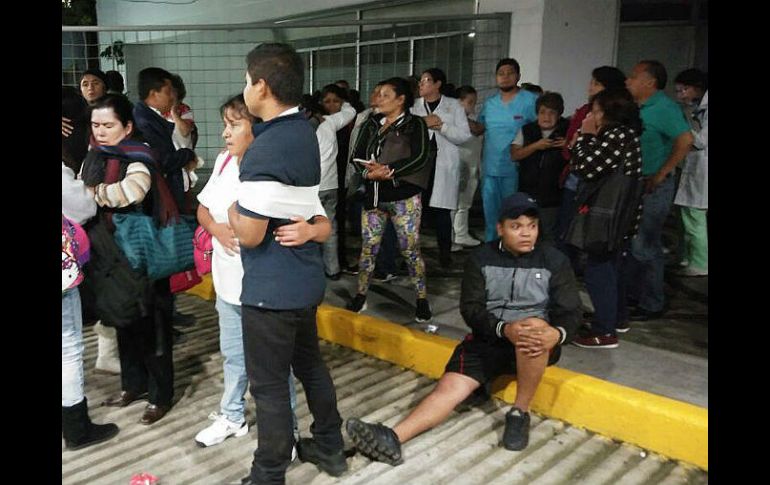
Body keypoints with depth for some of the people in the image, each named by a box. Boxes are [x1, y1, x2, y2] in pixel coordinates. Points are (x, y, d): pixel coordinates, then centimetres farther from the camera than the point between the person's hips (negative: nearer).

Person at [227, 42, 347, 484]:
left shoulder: (265, 149, -23)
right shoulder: (306, 133, 7)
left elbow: (249, 234, -22)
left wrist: (232, 205, -3)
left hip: (271, 290, -9)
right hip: (306, 280, 9)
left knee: (269, 384, 5)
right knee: (310, 363, 22)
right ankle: (330, 448, 39)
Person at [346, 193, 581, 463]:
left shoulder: (554, 261, -1)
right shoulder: (481, 259, 0)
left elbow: (570, 312, -3)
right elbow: (471, 309, -7)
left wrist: (557, 334, -29)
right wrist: (504, 329, -28)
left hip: (533, 345, -1)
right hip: (488, 339, 2)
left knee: (535, 325, -36)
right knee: (450, 386, -20)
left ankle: (520, 413, -19)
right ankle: (393, 438, -35)